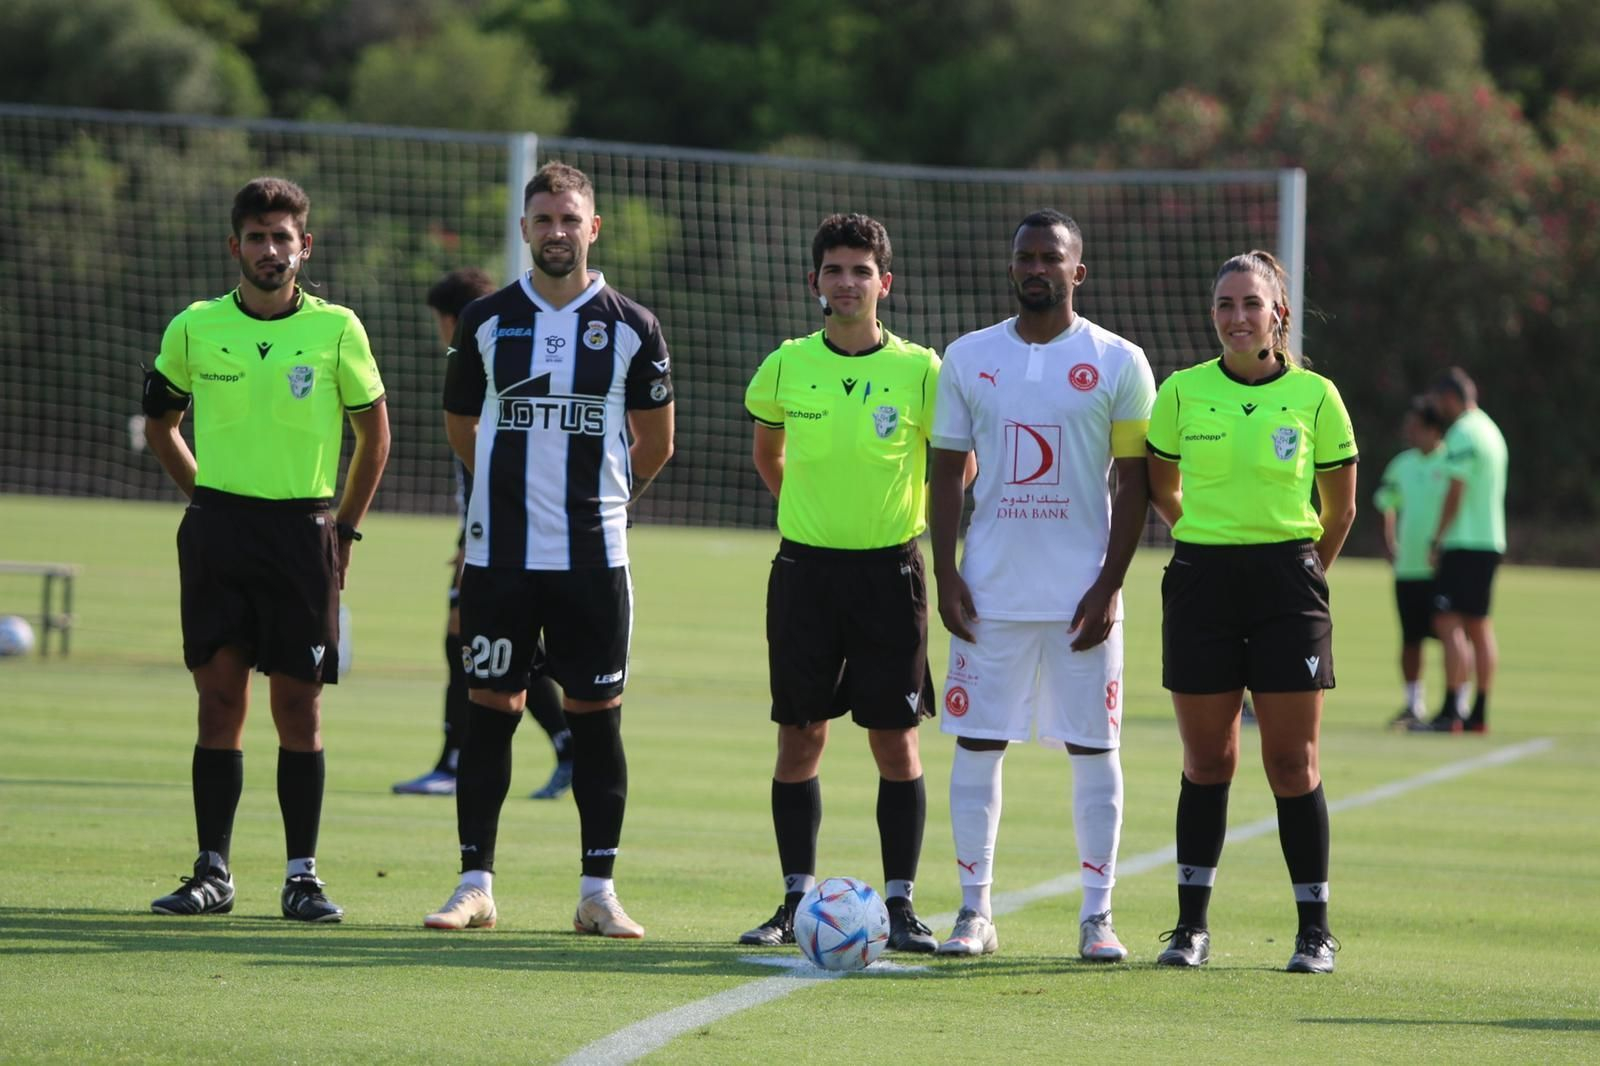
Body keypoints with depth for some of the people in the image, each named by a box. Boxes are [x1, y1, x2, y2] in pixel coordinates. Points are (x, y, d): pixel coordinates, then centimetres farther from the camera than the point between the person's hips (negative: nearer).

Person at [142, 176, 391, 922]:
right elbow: (159, 423, 18)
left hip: (301, 532, -1)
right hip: (216, 530, 1)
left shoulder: (337, 330, -2)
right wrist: (207, 496, 12)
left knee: (299, 705, -1)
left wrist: (344, 527, 8)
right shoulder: (195, 329, 3)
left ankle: (303, 875, 3)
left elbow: (374, 433, 9)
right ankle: (212, 873, 5)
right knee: (219, 698, 0)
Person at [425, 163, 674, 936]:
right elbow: (461, 425, 16)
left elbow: (655, 444, 11)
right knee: (489, 710, 2)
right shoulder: (486, 322, 4)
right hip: (500, 552, 1)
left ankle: (598, 889, 6)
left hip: (593, 555, 0)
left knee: (596, 714, 1)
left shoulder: (631, 328, 1)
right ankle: (475, 883, 7)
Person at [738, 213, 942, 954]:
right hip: (805, 567, 2)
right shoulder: (786, 367, 1)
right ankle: (798, 901, 10)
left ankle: (900, 905, 4)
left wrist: (918, 522, 3)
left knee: (894, 741, -1)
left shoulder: (920, 372, -5)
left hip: (889, 569, -2)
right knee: (799, 739, 3)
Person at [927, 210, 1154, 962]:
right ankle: (974, 911, 9)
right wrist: (945, 575, 0)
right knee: (976, 745, 1)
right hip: (989, 591, 2)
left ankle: (1097, 915, 7)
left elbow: (1134, 483, 0)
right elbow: (948, 470, 10)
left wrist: (1109, 586, -8)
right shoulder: (968, 358, 7)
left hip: (1082, 595, -2)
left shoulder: (1117, 363, 0)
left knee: (1093, 751, 1)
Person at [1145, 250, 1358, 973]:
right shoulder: (1182, 392, 2)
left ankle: (1314, 930, 5)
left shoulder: (1314, 396, -1)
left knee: (1293, 764, -1)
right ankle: (1191, 925, 12)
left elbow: (1340, 510, 10)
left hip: (1287, 581, -1)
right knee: (1207, 761, 4)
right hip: (1200, 581, 1)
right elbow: (1161, 487, 17)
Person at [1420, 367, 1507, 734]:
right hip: (1491, 542, 10)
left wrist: (1438, 539, -9)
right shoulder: (1490, 430, 18)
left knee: (1449, 623, -11)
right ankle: (1479, 714, 12)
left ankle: (1451, 711, -18)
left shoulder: (1462, 433, -11)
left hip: (1463, 544, -10)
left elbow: (1456, 493, -15)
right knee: (1479, 627, 11)